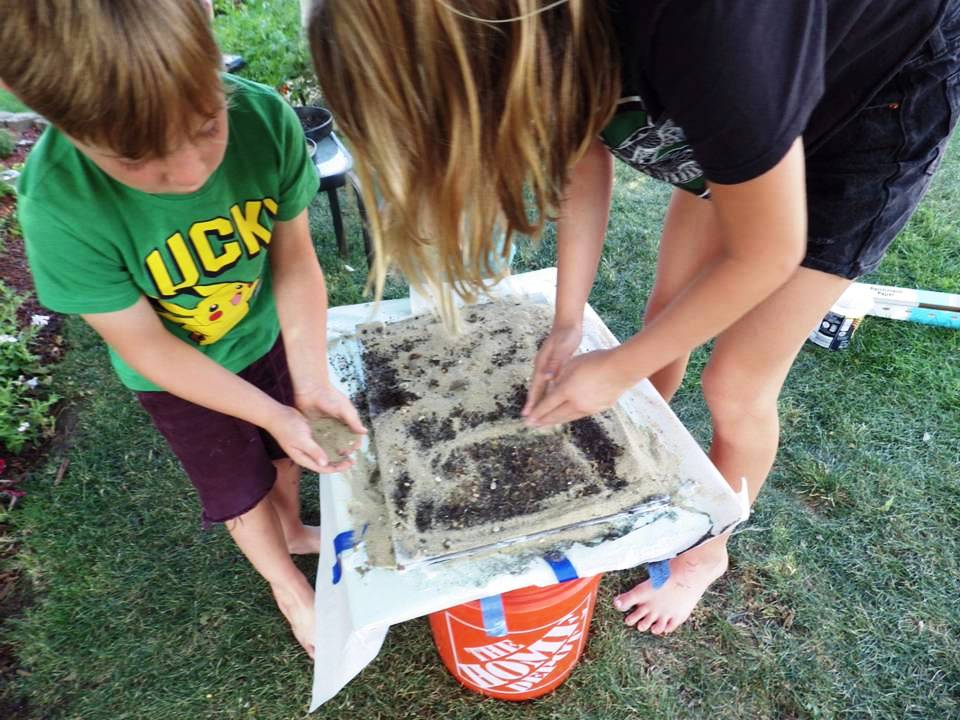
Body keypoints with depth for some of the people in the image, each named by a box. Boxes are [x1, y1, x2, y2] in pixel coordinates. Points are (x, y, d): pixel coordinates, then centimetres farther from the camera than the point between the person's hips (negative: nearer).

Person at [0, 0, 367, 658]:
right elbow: (148, 348, -23)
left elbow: (294, 258, -18)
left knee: (289, 451, 26)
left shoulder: (265, 118, -31)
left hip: (267, 334, 3)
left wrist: (311, 383, -22)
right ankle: (290, 587, 50)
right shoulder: (59, 207, -35)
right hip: (179, 376, -2)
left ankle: (293, 530, 61)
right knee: (240, 489, 18)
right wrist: (273, 413, -23)